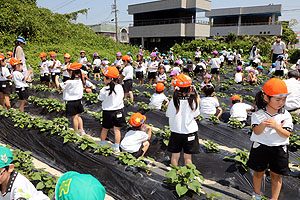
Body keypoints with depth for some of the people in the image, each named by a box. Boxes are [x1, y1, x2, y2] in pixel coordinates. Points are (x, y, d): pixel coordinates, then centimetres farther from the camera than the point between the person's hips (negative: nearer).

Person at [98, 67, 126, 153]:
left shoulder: (104, 90, -20)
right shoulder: (120, 87, -10)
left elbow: (100, 99, -4)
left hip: (107, 112, -1)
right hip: (118, 111, 2)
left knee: (105, 129, 17)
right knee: (117, 130, 9)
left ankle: (102, 144, 34)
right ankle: (116, 148, 14)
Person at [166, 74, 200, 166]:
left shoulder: (173, 101, -15)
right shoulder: (193, 101, -16)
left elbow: (168, 115, -4)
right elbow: (196, 116, -3)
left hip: (175, 132, 1)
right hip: (190, 132, 0)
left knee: (175, 156, 15)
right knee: (187, 157, 13)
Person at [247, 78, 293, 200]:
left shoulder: (286, 115, -6)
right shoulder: (258, 114, -9)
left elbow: (286, 134, -11)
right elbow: (256, 132, -14)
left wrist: (276, 126, -29)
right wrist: (263, 125, -35)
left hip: (279, 149, 1)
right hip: (260, 147, 0)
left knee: (276, 175, 11)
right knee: (259, 172, 14)